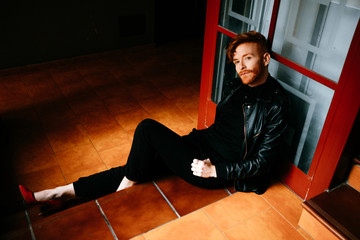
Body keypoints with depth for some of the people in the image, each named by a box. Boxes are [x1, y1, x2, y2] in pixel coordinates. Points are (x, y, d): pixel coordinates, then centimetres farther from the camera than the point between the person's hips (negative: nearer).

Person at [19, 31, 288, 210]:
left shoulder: (275, 103, -15)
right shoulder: (236, 86, 7)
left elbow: (263, 160, -14)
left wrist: (215, 169, -18)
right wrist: (188, 141, 2)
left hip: (220, 171, -7)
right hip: (203, 147, 7)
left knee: (148, 128, -20)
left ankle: (127, 185, 4)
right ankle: (61, 193, 5)